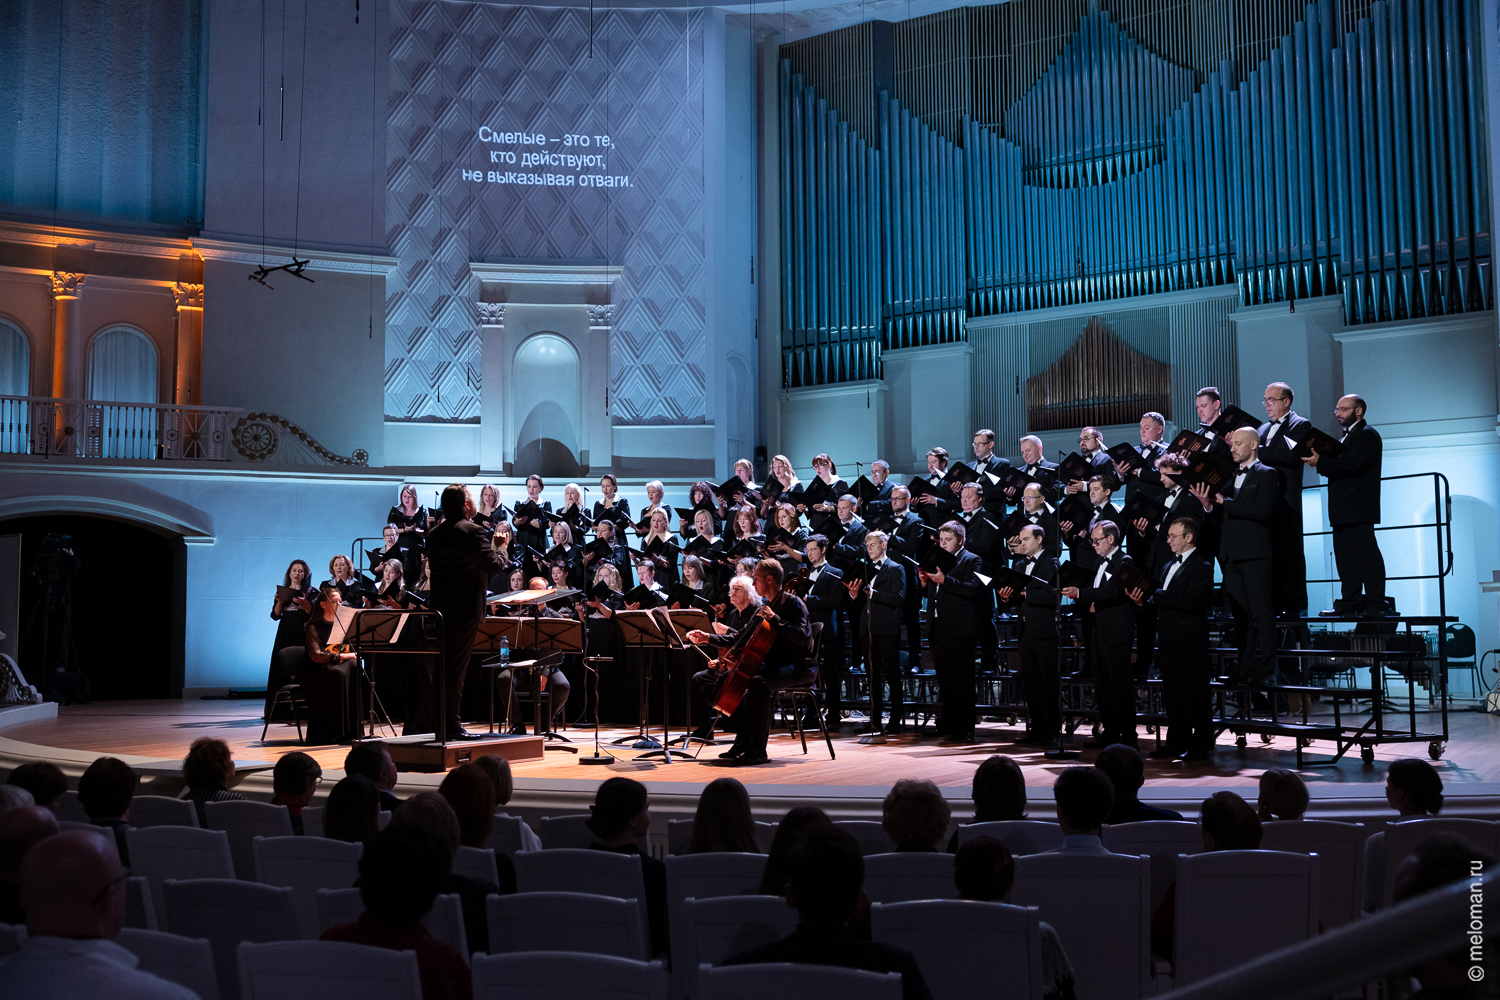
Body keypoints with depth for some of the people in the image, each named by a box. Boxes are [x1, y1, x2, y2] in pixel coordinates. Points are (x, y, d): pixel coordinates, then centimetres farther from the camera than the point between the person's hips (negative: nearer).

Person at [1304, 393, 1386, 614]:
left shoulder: (1367, 434, -5)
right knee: (1345, 557, 9)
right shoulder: (1346, 437, 26)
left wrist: (1321, 462, -19)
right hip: (1342, 511, 10)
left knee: (1366, 556, -10)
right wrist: (1321, 461, 1)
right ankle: (1351, 602, 12)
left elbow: (1354, 463, -20)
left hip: (1358, 509, -10)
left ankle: (1375, 604, -9)